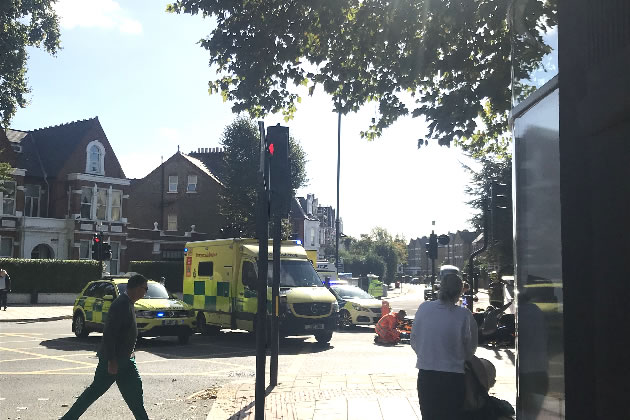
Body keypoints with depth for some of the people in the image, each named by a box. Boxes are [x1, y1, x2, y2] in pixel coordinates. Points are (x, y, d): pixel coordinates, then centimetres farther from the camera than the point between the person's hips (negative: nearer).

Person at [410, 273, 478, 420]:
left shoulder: (423, 308, -5)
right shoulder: (464, 315, -12)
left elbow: (414, 341, 5)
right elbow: (469, 350, -2)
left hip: (426, 376, 2)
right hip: (452, 378, -2)